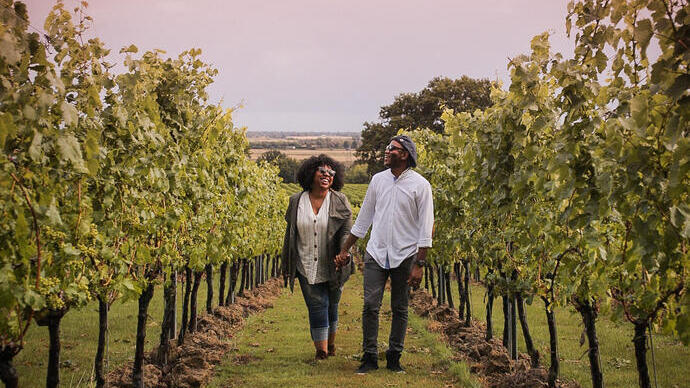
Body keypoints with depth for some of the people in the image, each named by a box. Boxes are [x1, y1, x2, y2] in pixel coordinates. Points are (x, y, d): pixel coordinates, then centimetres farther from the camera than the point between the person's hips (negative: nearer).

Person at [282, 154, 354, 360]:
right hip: (307, 266, 0)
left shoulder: (340, 201, -2)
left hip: (332, 266, 0)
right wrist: (286, 265, 13)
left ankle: (330, 343, 31)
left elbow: (347, 231, -4)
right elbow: (290, 233, 10)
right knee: (316, 305, -7)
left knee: (331, 304, 12)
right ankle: (321, 349, -3)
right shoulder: (296, 201, 2)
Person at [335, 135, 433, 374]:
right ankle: (369, 357, 5)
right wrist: (344, 250, 15)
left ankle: (394, 358, 17)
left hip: (405, 256, -2)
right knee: (370, 305, -5)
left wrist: (419, 265, -11)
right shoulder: (378, 180, 7)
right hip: (376, 253, 3)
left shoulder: (420, 185, -5)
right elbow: (363, 219, 15)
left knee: (400, 309, 6)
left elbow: (426, 229, -6)